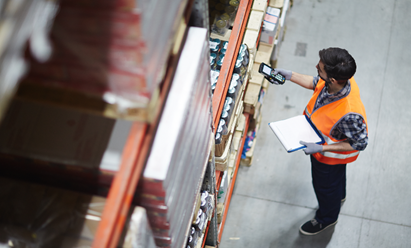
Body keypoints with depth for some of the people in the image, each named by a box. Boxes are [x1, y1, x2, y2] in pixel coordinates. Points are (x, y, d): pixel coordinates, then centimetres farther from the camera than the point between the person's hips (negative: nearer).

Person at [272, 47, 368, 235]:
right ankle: (338, 197, 70)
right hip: (318, 142, 6)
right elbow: (315, 83, -2)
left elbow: (359, 143, -31)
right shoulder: (339, 79, -26)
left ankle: (326, 218, 57)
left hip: (331, 156, -6)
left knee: (326, 185, 24)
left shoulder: (349, 114, -48)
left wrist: (321, 149, -32)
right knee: (336, 177, 36)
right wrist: (290, 76, -8)